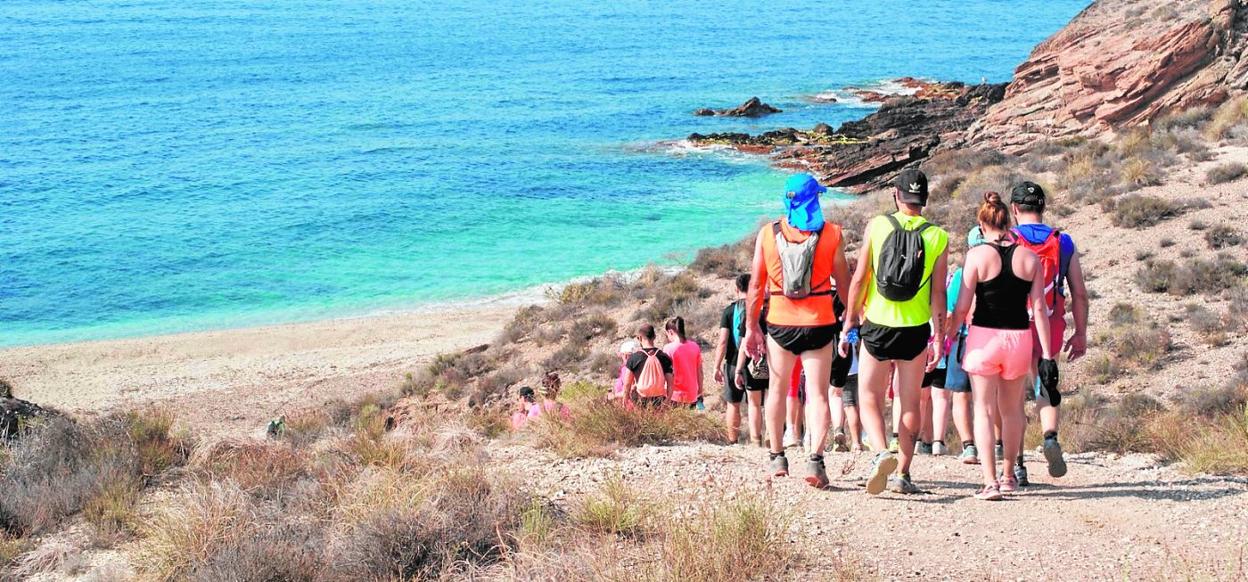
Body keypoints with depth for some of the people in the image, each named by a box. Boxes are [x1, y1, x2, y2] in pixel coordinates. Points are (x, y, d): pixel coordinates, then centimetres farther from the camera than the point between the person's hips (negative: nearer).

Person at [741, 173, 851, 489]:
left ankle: (777, 457, 20)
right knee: (817, 393, 1)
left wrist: (751, 327, 7)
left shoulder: (768, 234, 0)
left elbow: (756, 284, 1)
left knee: (777, 389, 16)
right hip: (819, 323, -1)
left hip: (780, 323, 1)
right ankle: (815, 459, -12)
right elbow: (843, 282, 0)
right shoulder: (831, 234, -3)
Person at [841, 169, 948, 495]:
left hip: (877, 325, -1)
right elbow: (938, 293, -3)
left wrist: (850, 321, 3)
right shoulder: (937, 236, -2)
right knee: (909, 403, 11)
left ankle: (882, 453, -17)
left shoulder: (877, 226, -4)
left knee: (869, 397, 7)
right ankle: (903, 474, 12)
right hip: (916, 329, 1)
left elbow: (859, 278, -5)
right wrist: (938, 337, 2)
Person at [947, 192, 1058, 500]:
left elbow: (962, 306, -8)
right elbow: (1039, 308, 0)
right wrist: (1047, 355, 2)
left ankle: (990, 482, -6)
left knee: (984, 410, 3)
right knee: (1011, 409, 19)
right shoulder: (1029, 258, 1)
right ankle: (1008, 476, 30)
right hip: (1019, 337, 3)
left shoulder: (977, 255, -7)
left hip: (983, 337, -3)